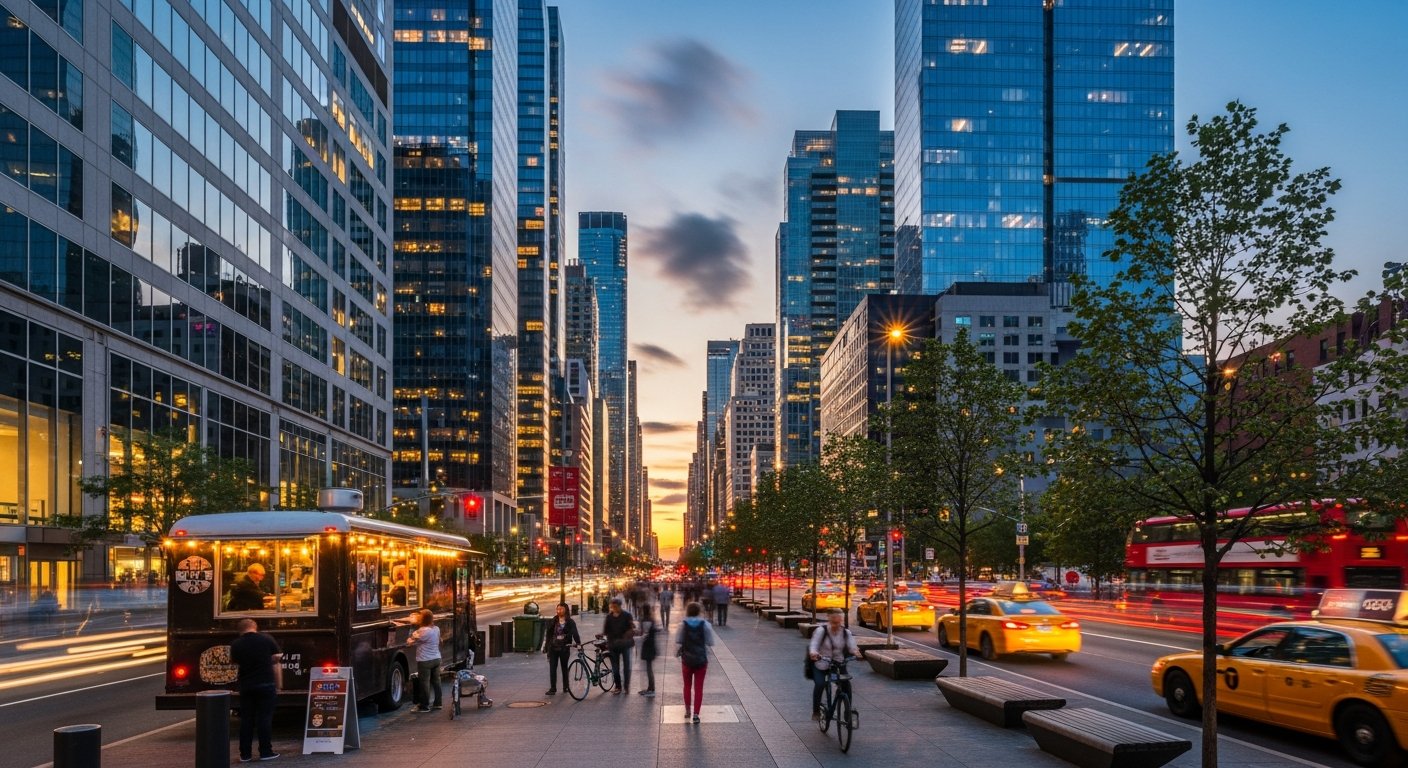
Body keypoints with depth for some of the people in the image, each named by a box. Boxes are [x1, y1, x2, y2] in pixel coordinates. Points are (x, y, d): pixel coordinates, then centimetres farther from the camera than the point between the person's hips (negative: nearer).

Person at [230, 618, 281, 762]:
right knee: (265, 718, 2)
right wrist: (278, 686, 4)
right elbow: (276, 663, -1)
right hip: (266, 685, -2)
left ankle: (245, 754, 8)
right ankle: (265, 752, 1)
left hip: (245, 686, 2)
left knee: (246, 720, 7)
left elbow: (234, 661, 13)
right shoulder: (267, 640, -3)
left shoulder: (235, 644, 0)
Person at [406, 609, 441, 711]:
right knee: (436, 681, 14)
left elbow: (410, 642, -12)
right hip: (436, 659, 8)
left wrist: (410, 638, 11)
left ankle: (424, 706, 4)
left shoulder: (423, 631, -19)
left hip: (425, 661, -8)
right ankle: (437, 703, 22)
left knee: (424, 683, -1)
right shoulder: (436, 629, 5)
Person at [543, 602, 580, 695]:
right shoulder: (554, 621, 7)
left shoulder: (570, 622, -2)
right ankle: (552, 688, -4)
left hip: (564, 648, -2)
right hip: (553, 648, 2)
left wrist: (578, 642, -29)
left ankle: (566, 687, 24)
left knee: (564, 668, 11)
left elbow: (574, 633, -13)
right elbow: (549, 634, 10)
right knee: (552, 668, -4)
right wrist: (546, 647, 10)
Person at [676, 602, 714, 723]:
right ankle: (696, 713, -1)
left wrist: (677, 653, 7)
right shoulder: (705, 624, -8)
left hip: (687, 660, 1)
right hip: (701, 660, -1)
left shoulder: (683, 624, -7)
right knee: (698, 687, 4)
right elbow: (710, 642, -7)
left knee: (687, 686, 19)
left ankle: (687, 710, 26)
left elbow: (678, 642, -6)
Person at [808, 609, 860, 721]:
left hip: (838, 664, 3)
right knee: (819, 684, -25)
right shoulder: (821, 631, -11)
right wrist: (813, 653, -45)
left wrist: (855, 651, -37)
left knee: (846, 684, -17)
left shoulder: (846, 632, -1)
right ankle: (816, 711, -7)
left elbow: (851, 646, -12)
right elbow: (813, 645, -21)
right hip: (821, 664, -2)